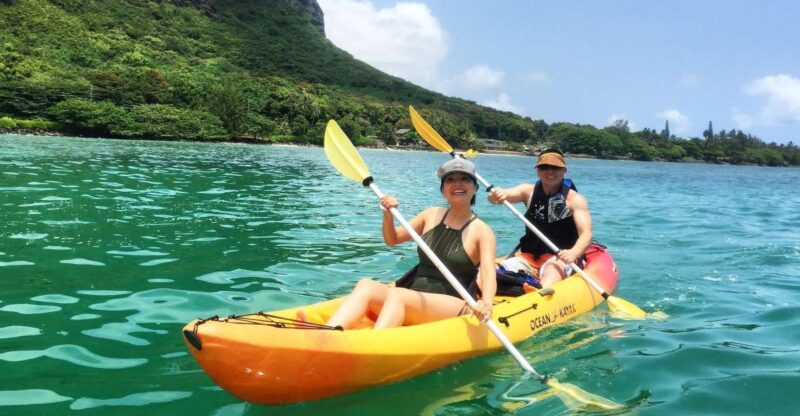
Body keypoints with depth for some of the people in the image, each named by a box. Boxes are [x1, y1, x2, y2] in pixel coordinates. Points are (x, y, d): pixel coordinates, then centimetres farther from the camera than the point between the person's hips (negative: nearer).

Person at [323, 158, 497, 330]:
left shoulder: (482, 231, -2)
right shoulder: (432, 215, 13)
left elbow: (489, 274, -17)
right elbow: (392, 239, 22)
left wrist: (486, 303, -39)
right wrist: (388, 216, 0)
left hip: (454, 307, -5)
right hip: (415, 298, 5)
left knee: (397, 295, -33)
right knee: (366, 286, -22)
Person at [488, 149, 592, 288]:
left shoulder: (575, 199, -4)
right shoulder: (529, 191, 6)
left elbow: (586, 234, -15)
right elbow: (506, 194, -9)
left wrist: (574, 253, -36)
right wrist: (497, 196, -35)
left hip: (560, 258, -4)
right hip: (528, 256, 4)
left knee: (553, 270, -37)